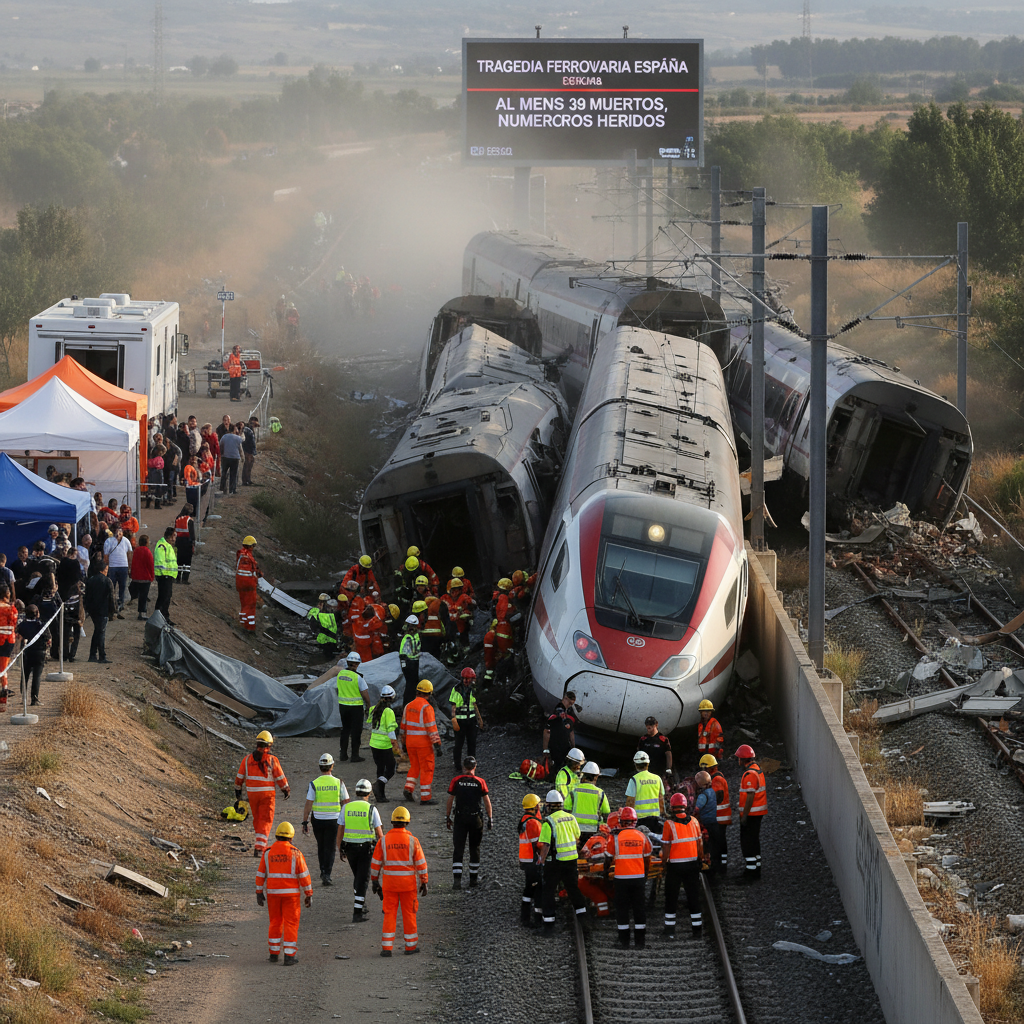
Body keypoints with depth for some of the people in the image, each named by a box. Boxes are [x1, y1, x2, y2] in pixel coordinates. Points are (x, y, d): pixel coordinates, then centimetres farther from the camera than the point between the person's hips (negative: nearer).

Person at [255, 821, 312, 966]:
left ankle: (274, 954, 20)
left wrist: (259, 893, 11)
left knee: (275, 922, 17)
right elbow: (304, 875, -9)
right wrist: (309, 895, -3)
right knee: (291, 924, 4)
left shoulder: (268, 853, -1)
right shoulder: (295, 853, -9)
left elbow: (261, 874, 3)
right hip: (291, 893, -3)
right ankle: (289, 956, 0)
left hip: (273, 893, 3)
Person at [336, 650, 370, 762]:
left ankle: (343, 754, 18)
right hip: (356, 707, -5)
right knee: (356, 731, 4)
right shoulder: (358, 677, -18)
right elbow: (365, 693, -15)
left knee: (345, 730, 16)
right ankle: (355, 755, 6)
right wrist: (368, 706, -2)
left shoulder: (340, 673, -3)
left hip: (343, 706, 5)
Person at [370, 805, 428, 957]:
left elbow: (376, 863, 0)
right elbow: (421, 863, -8)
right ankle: (411, 946, 19)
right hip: (408, 883, -1)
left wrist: (375, 881, 12)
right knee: (409, 913, 11)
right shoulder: (412, 841, -9)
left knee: (389, 915, 6)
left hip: (389, 882, 1)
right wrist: (424, 883, 0)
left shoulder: (383, 840, -5)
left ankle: (386, 948, 0)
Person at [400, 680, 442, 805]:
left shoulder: (408, 706, 6)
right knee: (427, 769, 1)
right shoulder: (427, 707, -15)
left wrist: (404, 743, 23)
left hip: (410, 742, 6)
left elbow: (403, 726, 14)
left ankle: (409, 788, 5)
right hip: (424, 743, -6)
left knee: (415, 767, 21)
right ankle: (425, 797, 1)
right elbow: (431, 728, -18)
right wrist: (437, 744, -15)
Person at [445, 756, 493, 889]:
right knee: (475, 849, 14)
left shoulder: (456, 781, -2)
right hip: (476, 818, 0)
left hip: (460, 818, 0)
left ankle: (457, 879, -13)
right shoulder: (480, 782, -3)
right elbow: (487, 802, 0)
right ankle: (473, 879, 21)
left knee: (458, 849, 1)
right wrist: (490, 819, 8)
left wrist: (447, 818, 10)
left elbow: (450, 801, 1)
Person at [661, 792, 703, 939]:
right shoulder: (694, 821, -1)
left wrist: (664, 863, 2)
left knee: (671, 898, 9)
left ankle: (670, 930, 12)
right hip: (692, 863, 3)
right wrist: (701, 859, 17)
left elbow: (666, 847, -9)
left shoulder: (669, 824, -11)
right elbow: (699, 844, 6)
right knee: (694, 897, 9)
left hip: (675, 865, -3)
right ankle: (697, 930, 11)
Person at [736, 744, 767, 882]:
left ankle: (751, 873, -5)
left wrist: (744, 816, -21)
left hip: (751, 813, -10)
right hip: (759, 812, 10)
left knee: (748, 843, -6)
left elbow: (750, 796, -23)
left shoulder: (749, 774, -20)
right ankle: (756, 872, 24)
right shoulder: (758, 769, 11)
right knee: (754, 842, 17)